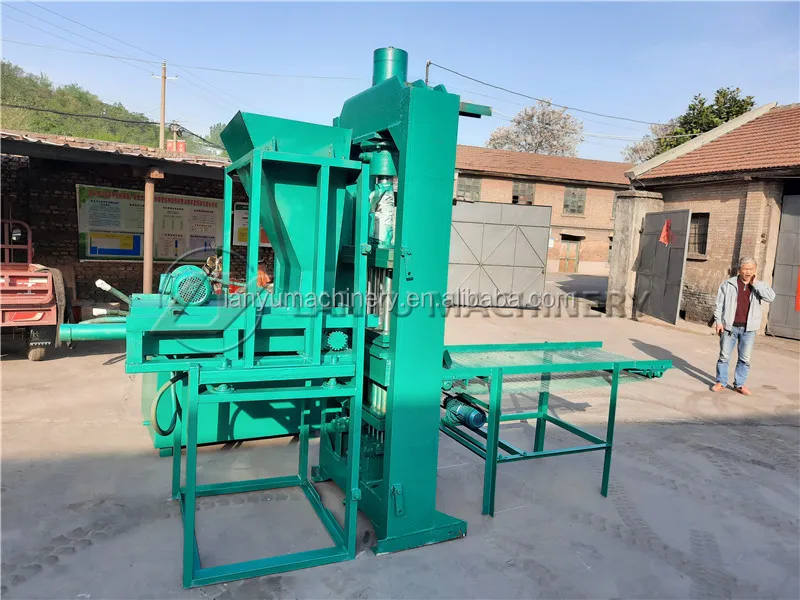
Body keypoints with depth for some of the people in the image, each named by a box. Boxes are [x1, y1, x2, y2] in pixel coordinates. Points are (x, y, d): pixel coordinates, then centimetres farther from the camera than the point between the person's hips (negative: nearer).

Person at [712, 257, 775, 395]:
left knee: (745, 359, 7)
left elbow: (771, 297, -13)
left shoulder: (759, 286, 6)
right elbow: (719, 304, 3)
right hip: (730, 326, -1)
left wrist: (755, 284, -11)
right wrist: (718, 321, -3)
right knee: (724, 356, 3)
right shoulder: (728, 284, 2)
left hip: (748, 329, 2)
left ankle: (739, 384, 18)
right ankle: (721, 382, 14)